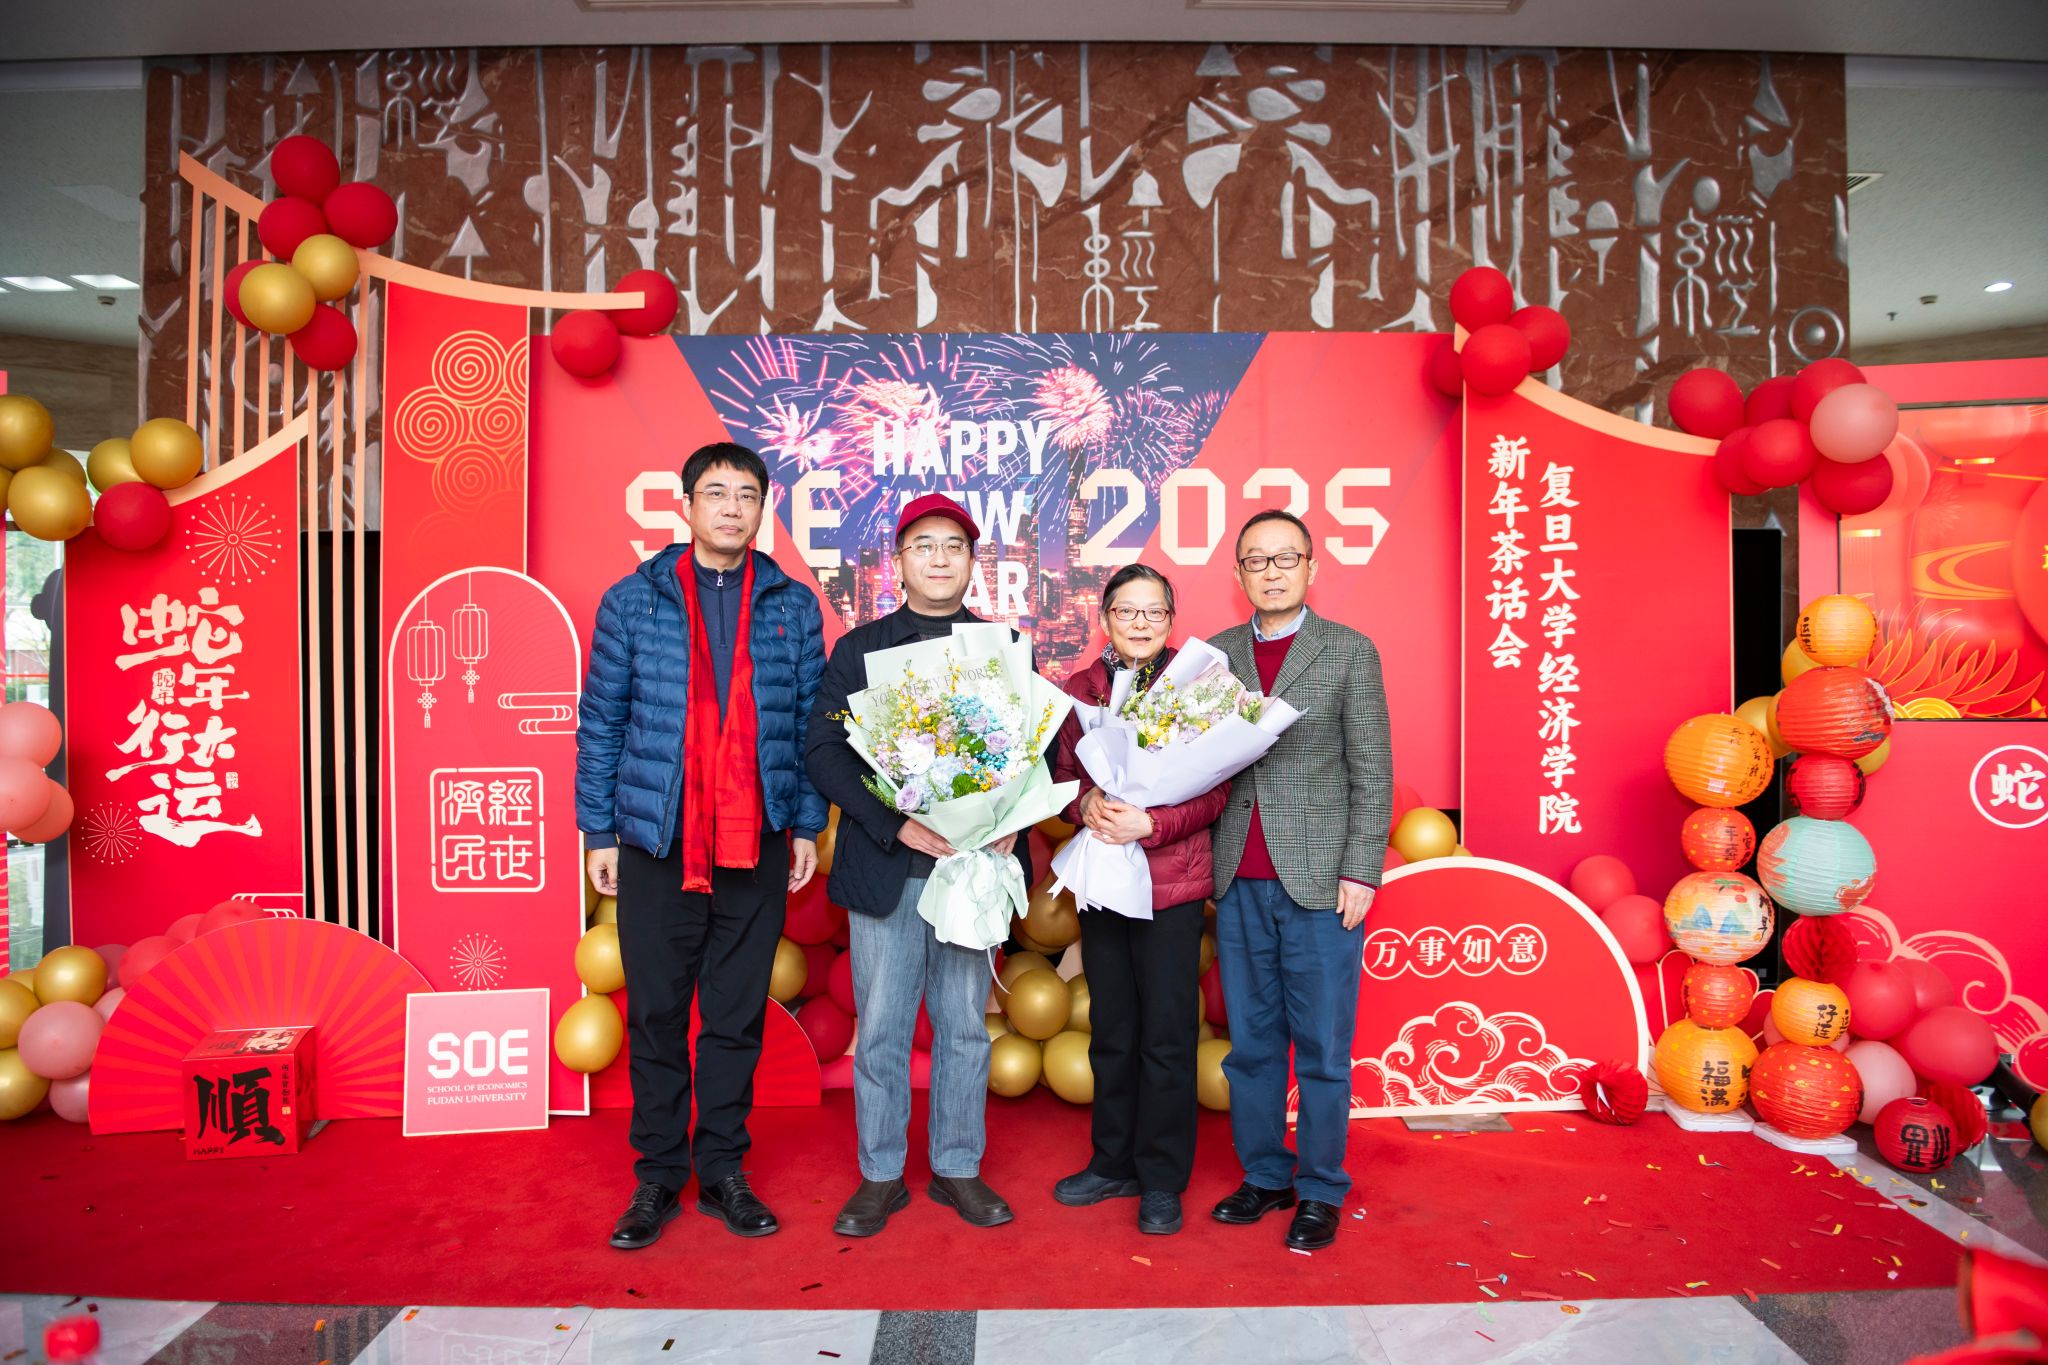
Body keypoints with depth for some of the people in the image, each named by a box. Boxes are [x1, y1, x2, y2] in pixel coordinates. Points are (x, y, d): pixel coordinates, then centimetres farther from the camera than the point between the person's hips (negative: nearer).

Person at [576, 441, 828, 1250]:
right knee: (656, 1016, 8)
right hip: (656, 843, -1)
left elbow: (811, 725, 8)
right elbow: (600, 722, 4)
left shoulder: (793, 607, 6)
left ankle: (722, 1168, 23)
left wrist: (808, 825, 4)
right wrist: (598, 831, 1)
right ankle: (658, 1175, 23)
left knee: (738, 1017, 8)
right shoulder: (633, 601, 3)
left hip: (757, 848, 1)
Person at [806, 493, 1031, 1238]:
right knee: (881, 1027, 6)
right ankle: (880, 1176, 22)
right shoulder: (859, 649, 6)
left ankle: (957, 1168, 25)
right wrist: (898, 826, -15)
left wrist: (1011, 822, -11)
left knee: (965, 1025, 9)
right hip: (885, 868, -1)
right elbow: (824, 751, -3)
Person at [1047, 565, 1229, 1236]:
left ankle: (1162, 1181, 20)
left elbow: (1215, 791, -6)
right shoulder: (1078, 689, 7)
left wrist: (1149, 823, -19)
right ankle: (1114, 1163, 32)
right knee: (1111, 1033, 15)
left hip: (1172, 883, -3)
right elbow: (1061, 773, 9)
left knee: (1167, 1036, 4)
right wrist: (1085, 804, -12)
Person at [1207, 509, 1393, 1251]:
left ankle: (1319, 1191, 21)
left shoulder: (1351, 652, 1)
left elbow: (1372, 772, -1)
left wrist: (1361, 872, -8)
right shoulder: (1215, 654, 9)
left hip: (1319, 881, -3)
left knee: (1321, 1047, 6)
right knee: (1250, 1043, 12)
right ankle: (1264, 1176, 28)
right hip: (1239, 882, 3)